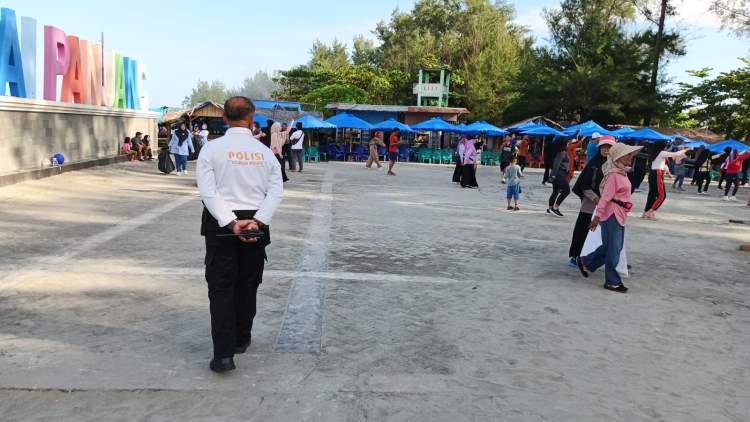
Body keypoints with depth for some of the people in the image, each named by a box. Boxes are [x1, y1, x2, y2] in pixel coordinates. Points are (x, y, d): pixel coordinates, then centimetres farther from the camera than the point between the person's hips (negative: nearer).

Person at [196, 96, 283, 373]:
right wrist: (256, 221, -14)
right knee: (247, 286, 16)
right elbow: (276, 192, -7)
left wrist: (231, 223, -16)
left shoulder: (212, 148, -4)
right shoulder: (265, 152, 2)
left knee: (221, 289, 4)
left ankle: (224, 353, -2)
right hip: (255, 225, 2)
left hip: (221, 225, -2)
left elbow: (208, 191, -13)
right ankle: (241, 340, 31)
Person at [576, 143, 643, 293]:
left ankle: (585, 262, 28)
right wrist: (598, 216, -22)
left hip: (620, 215, 10)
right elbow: (606, 196, -20)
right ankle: (612, 281, 9)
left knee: (614, 246, 16)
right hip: (612, 214, -10)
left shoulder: (622, 173, 13)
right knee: (613, 249, -1)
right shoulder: (614, 174, -16)